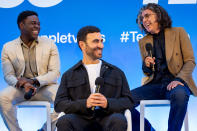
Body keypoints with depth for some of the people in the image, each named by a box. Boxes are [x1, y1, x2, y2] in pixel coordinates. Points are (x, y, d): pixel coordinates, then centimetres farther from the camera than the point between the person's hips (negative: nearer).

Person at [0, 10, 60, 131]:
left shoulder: (49, 44, 5)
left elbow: (55, 72, -2)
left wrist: (34, 81, -19)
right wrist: (24, 84, -24)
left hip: (45, 86, 0)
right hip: (20, 88, 0)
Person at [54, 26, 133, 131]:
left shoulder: (116, 72, 21)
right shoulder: (69, 75, 18)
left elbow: (128, 101, 12)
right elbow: (59, 104, 6)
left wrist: (108, 103, -9)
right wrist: (85, 103, -12)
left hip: (106, 119, 0)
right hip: (81, 120, 0)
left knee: (118, 120, -35)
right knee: (64, 121, -33)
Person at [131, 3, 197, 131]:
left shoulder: (178, 32, 8)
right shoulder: (143, 42, 18)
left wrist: (178, 79, -15)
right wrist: (146, 66, -2)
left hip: (176, 83, -3)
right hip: (154, 84, 4)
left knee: (179, 95, -39)